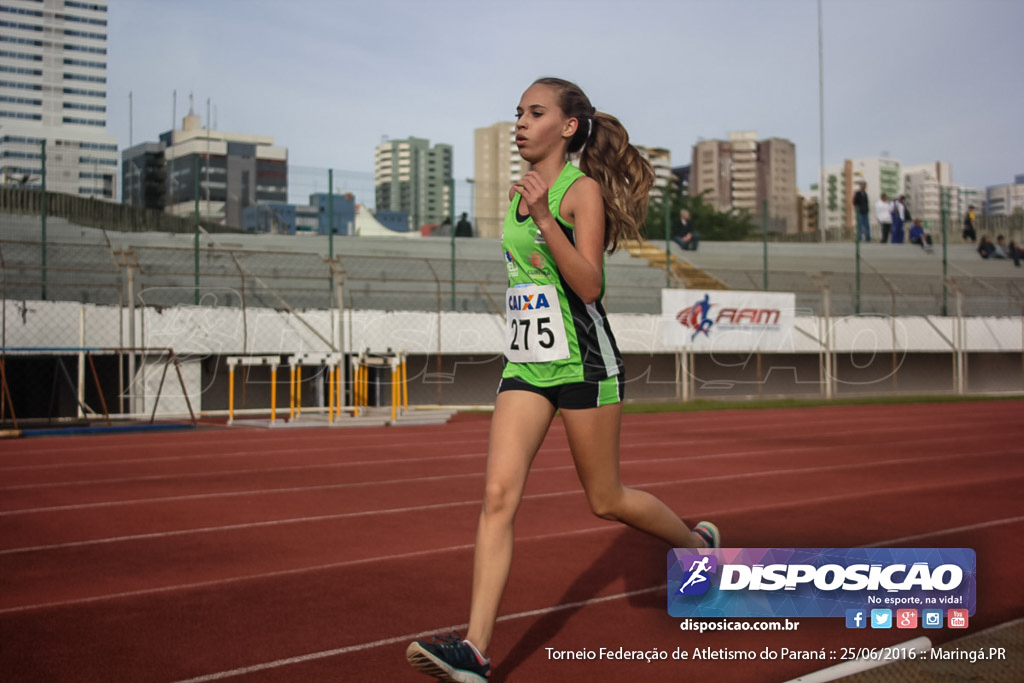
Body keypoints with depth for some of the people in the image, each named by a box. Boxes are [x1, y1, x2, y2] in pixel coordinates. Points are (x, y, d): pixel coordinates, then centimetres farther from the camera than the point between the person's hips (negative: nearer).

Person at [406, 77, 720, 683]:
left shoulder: (583, 189, -9)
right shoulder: (521, 190, 12)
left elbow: (589, 285, -21)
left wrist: (544, 221, -28)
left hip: (583, 361, -6)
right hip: (525, 363, 6)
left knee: (606, 500, 8)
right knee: (499, 496, -9)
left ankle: (697, 542, 37)